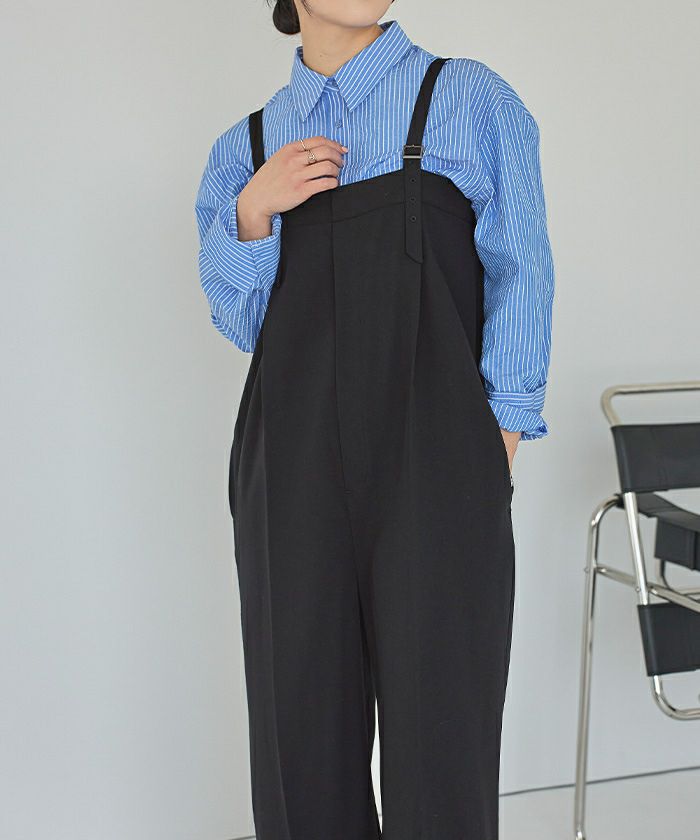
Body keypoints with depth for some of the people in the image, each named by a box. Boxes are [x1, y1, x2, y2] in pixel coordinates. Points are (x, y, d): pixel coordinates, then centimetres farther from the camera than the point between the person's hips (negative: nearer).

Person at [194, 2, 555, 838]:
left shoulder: (472, 99, 6)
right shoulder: (244, 148, 16)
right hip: (294, 469, 3)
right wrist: (254, 211, -3)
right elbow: (241, 322, 14)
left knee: (441, 730, -1)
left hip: (433, 461, -3)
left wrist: (500, 443, -7)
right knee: (302, 724, 7)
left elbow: (519, 274, 2)